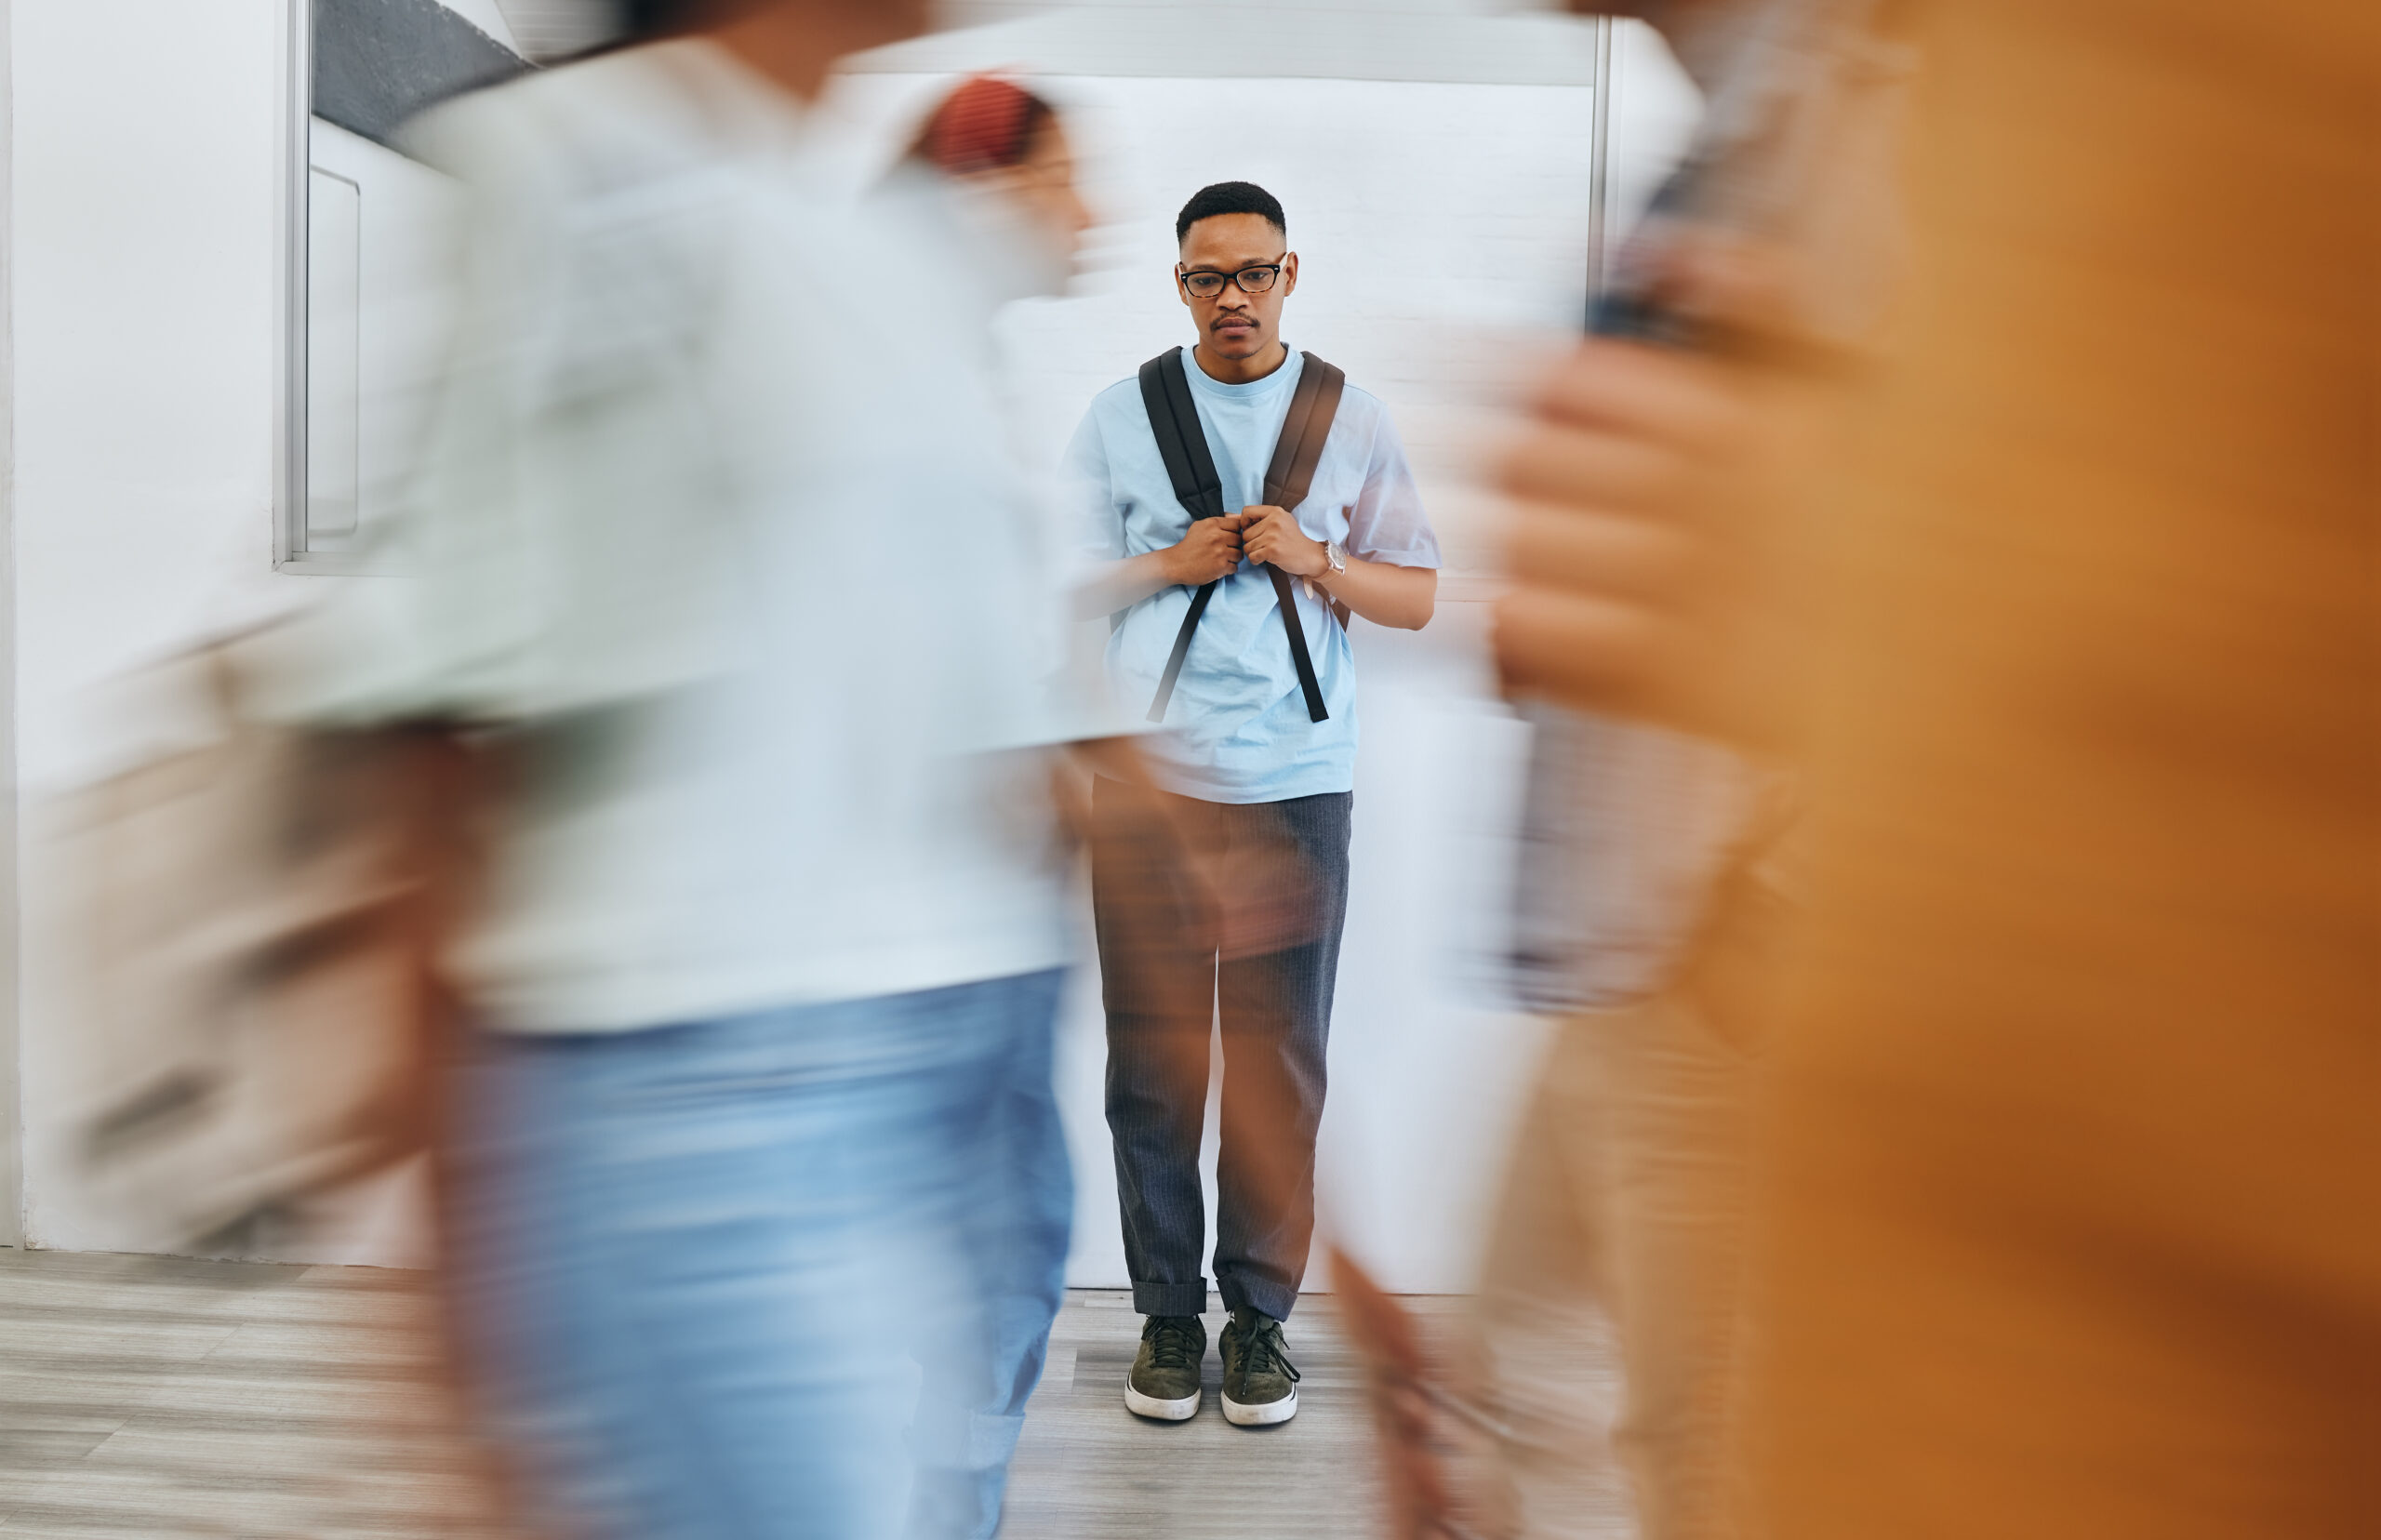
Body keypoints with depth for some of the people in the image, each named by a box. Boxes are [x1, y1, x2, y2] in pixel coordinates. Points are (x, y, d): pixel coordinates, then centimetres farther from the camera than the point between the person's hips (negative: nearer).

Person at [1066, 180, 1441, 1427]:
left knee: (1281, 1063, 4)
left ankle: (1260, 1314, 19)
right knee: (1151, 1056, 4)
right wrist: (1173, 564, -8)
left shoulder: (1352, 421, 9)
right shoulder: (1119, 416, 9)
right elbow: (1059, 582, 7)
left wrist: (1313, 559, -8)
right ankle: (1166, 1311, 19)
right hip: (1149, 778, 0)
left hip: (1298, 782, 0)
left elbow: (1418, 598, 9)